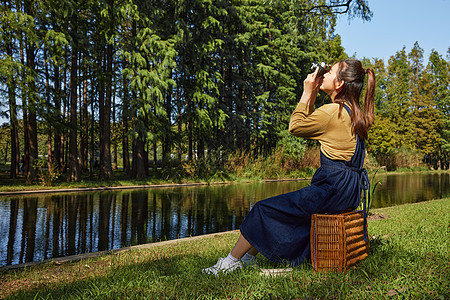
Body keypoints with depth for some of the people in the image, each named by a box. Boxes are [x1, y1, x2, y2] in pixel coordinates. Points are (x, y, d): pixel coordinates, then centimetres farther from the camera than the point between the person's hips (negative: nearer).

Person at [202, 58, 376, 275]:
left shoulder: (332, 111, -17)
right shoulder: (353, 111, 13)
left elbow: (295, 127, -4)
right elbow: (310, 122, 22)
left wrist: (307, 93, -1)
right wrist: (313, 95, 14)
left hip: (332, 190, -10)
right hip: (350, 191, 10)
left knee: (264, 209, -2)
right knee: (282, 207, 18)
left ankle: (231, 262, 12)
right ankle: (248, 257, 27)